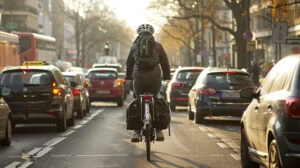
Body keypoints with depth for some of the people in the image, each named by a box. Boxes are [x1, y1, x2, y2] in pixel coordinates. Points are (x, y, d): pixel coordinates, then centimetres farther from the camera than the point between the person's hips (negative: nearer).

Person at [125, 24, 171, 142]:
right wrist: (166, 76, 26)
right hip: (155, 79, 0)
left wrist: (128, 77, 31)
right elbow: (165, 62, 11)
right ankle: (158, 130, 10)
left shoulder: (135, 46, 5)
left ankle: (137, 132, 4)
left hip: (139, 79, 0)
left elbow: (129, 63, 14)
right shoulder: (157, 46, 3)